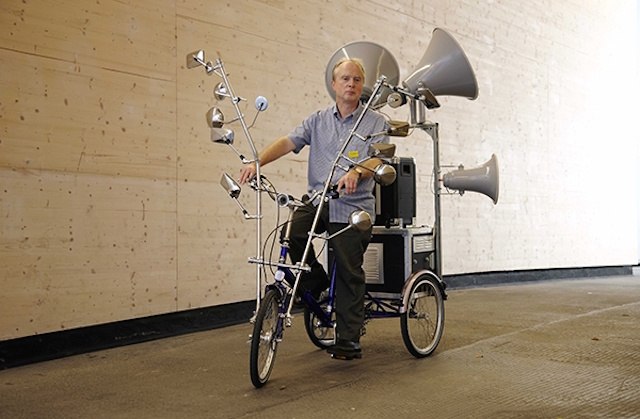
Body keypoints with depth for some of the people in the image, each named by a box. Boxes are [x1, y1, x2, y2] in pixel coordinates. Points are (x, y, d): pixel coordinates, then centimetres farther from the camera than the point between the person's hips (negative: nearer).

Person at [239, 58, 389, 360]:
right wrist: (257, 162, -17)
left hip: (354, 207, -2)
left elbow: (377, 159, -9)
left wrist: (355, 172, -31)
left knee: (349, 274, 0)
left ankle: (349, 340, 13)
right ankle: (314, 282, 2)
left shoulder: (375, 123, 6)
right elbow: (289, 142, 0)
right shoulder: (318, 120, 13)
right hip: (318, 201, 3)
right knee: (294, 231, -27)